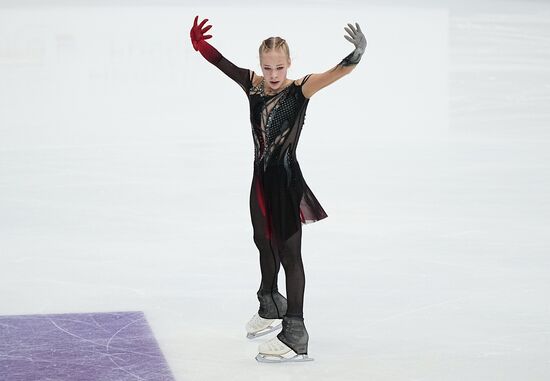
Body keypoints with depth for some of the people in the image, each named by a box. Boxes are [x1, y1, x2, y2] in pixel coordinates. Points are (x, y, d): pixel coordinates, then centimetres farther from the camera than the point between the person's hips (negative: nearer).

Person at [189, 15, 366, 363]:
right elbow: (223, 63, 3)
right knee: (265, 244, 23)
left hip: (287, 181, -7)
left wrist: (355, 57, -48)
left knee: (289, 253, -5)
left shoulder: (299, 90, -14)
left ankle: (295, 335, -2)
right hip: (262, 179, 7)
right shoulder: (254, 85, 1)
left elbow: (330, 76, -29)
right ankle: (271, 308, 47)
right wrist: (199, 44, -17)